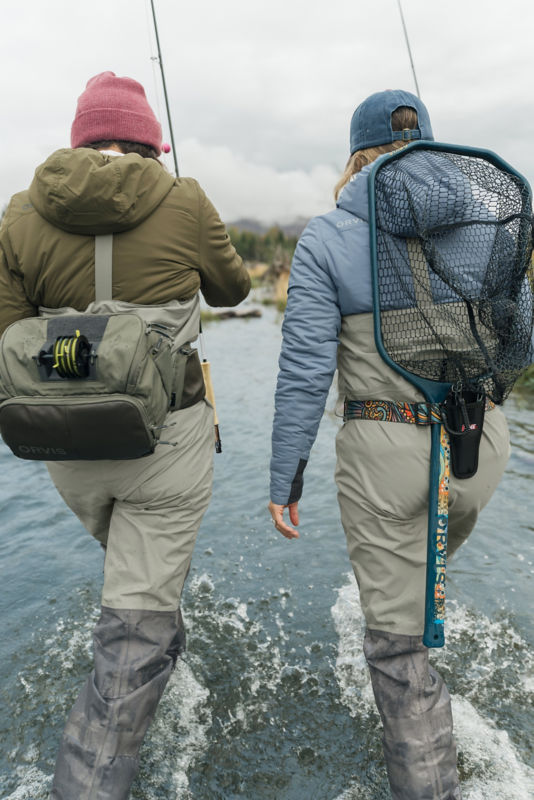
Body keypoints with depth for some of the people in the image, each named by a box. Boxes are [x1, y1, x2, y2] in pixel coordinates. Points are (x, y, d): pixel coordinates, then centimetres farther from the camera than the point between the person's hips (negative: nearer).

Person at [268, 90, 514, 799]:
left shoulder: (325, 239, -7)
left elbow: (306, 367, -12)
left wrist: (286, 479, -4)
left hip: (385, 452, -4)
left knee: (397, 640, 11)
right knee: (426, 553, 35)